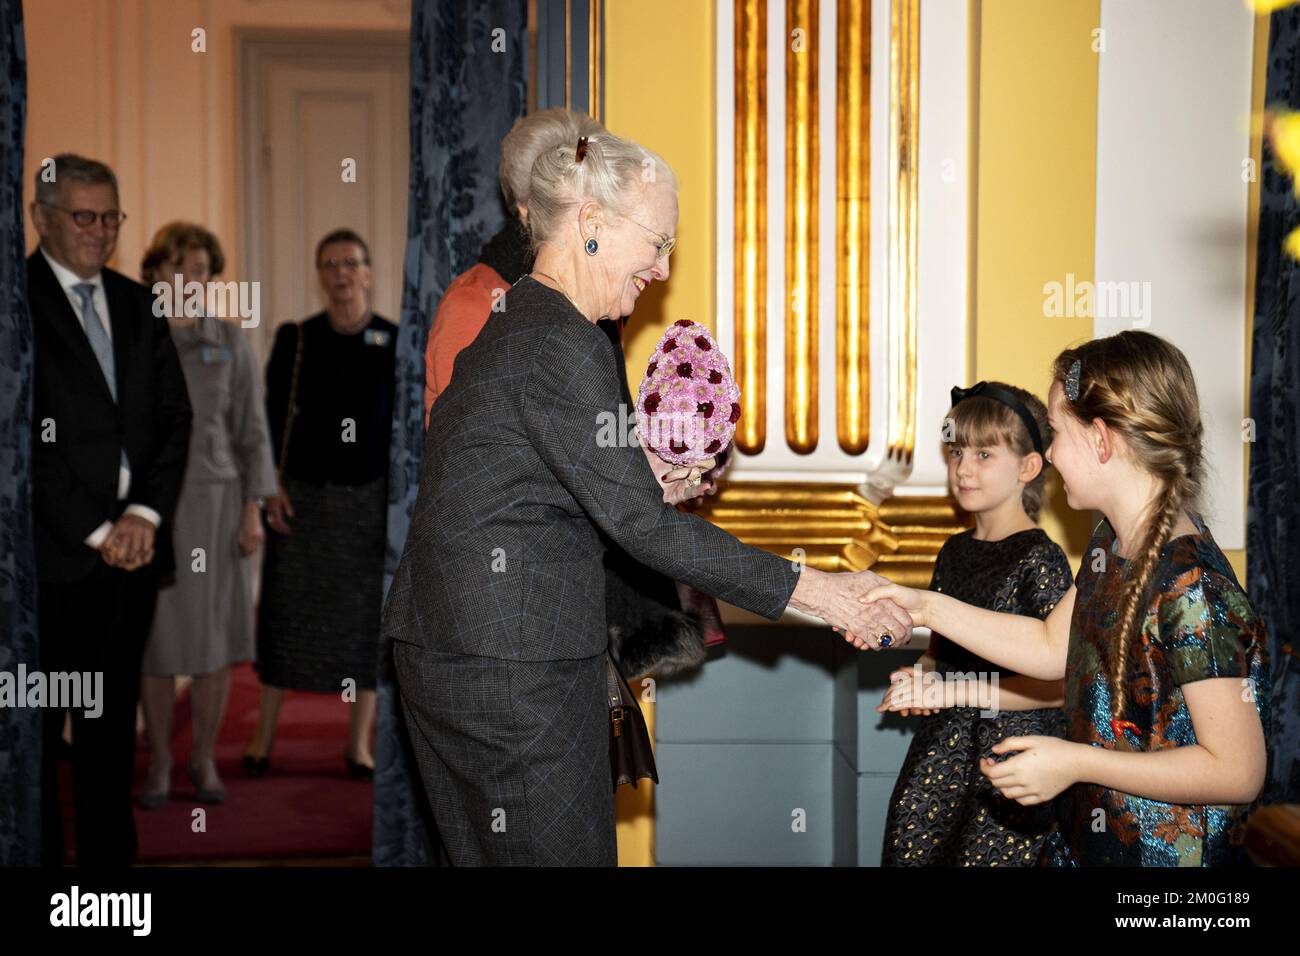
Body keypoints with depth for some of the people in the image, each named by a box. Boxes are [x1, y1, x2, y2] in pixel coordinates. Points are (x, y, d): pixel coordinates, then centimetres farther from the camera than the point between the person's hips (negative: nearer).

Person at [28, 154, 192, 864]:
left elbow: (174, 418, 9)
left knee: (113, 718, 13)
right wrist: (93, 530, -12)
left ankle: (110, 851, 22)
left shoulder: (138, 304, 14)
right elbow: (26, 437, -11)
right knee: (38, 724, 3)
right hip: (53, 549, -5)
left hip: (133, 542, 5)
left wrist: (144, 514, -4)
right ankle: (41, 854, 14)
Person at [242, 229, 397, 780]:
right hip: (302, 494, 0)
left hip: (369, 496, 0)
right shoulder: (295, 339, 2)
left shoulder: (394, 342, 0)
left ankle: (359, 742, 16)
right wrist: (270, 486, -6)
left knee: (366, 613, 5)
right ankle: (265, 734, 15)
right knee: (285, 608, 3)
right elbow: (273, 415, 3)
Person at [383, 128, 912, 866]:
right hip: (513, 664, -10)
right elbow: (642, 527, -18)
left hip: (448, 650, 10)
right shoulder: (560, 343, -17)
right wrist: (815, 591, -16)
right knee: (560, 850, -2)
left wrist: (641, 478, 9)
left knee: (490, 854, 16)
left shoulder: (512, 324, 15)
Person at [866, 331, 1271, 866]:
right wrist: (928, 609, 7)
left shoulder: (1192, 587, -26)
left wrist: (1074, 762, -23)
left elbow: (1237, 771, -25)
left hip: (1164, 854, -8)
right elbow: (1054, 648, 14)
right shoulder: (1110, 541, 2)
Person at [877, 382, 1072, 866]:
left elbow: (1060, 684, -17)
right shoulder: (955, 552, 10)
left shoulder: (1040, 558, -12)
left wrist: (955, 690, -18)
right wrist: (917, 678, -1)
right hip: (941, 752, 6)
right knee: (910, 851, 4)